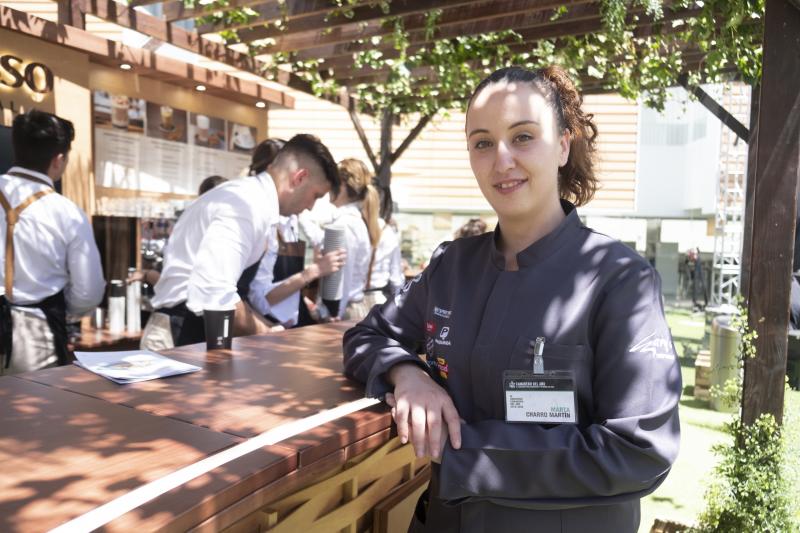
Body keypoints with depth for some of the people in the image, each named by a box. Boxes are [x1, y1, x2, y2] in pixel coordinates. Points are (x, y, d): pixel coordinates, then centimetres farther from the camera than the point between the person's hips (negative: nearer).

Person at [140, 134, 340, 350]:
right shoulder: (247, 205, -19)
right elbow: (212, 296, -28)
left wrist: (269, 330, 12)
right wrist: (263, 332, -14)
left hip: (202, 333, 9)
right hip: (184, 335, -9)